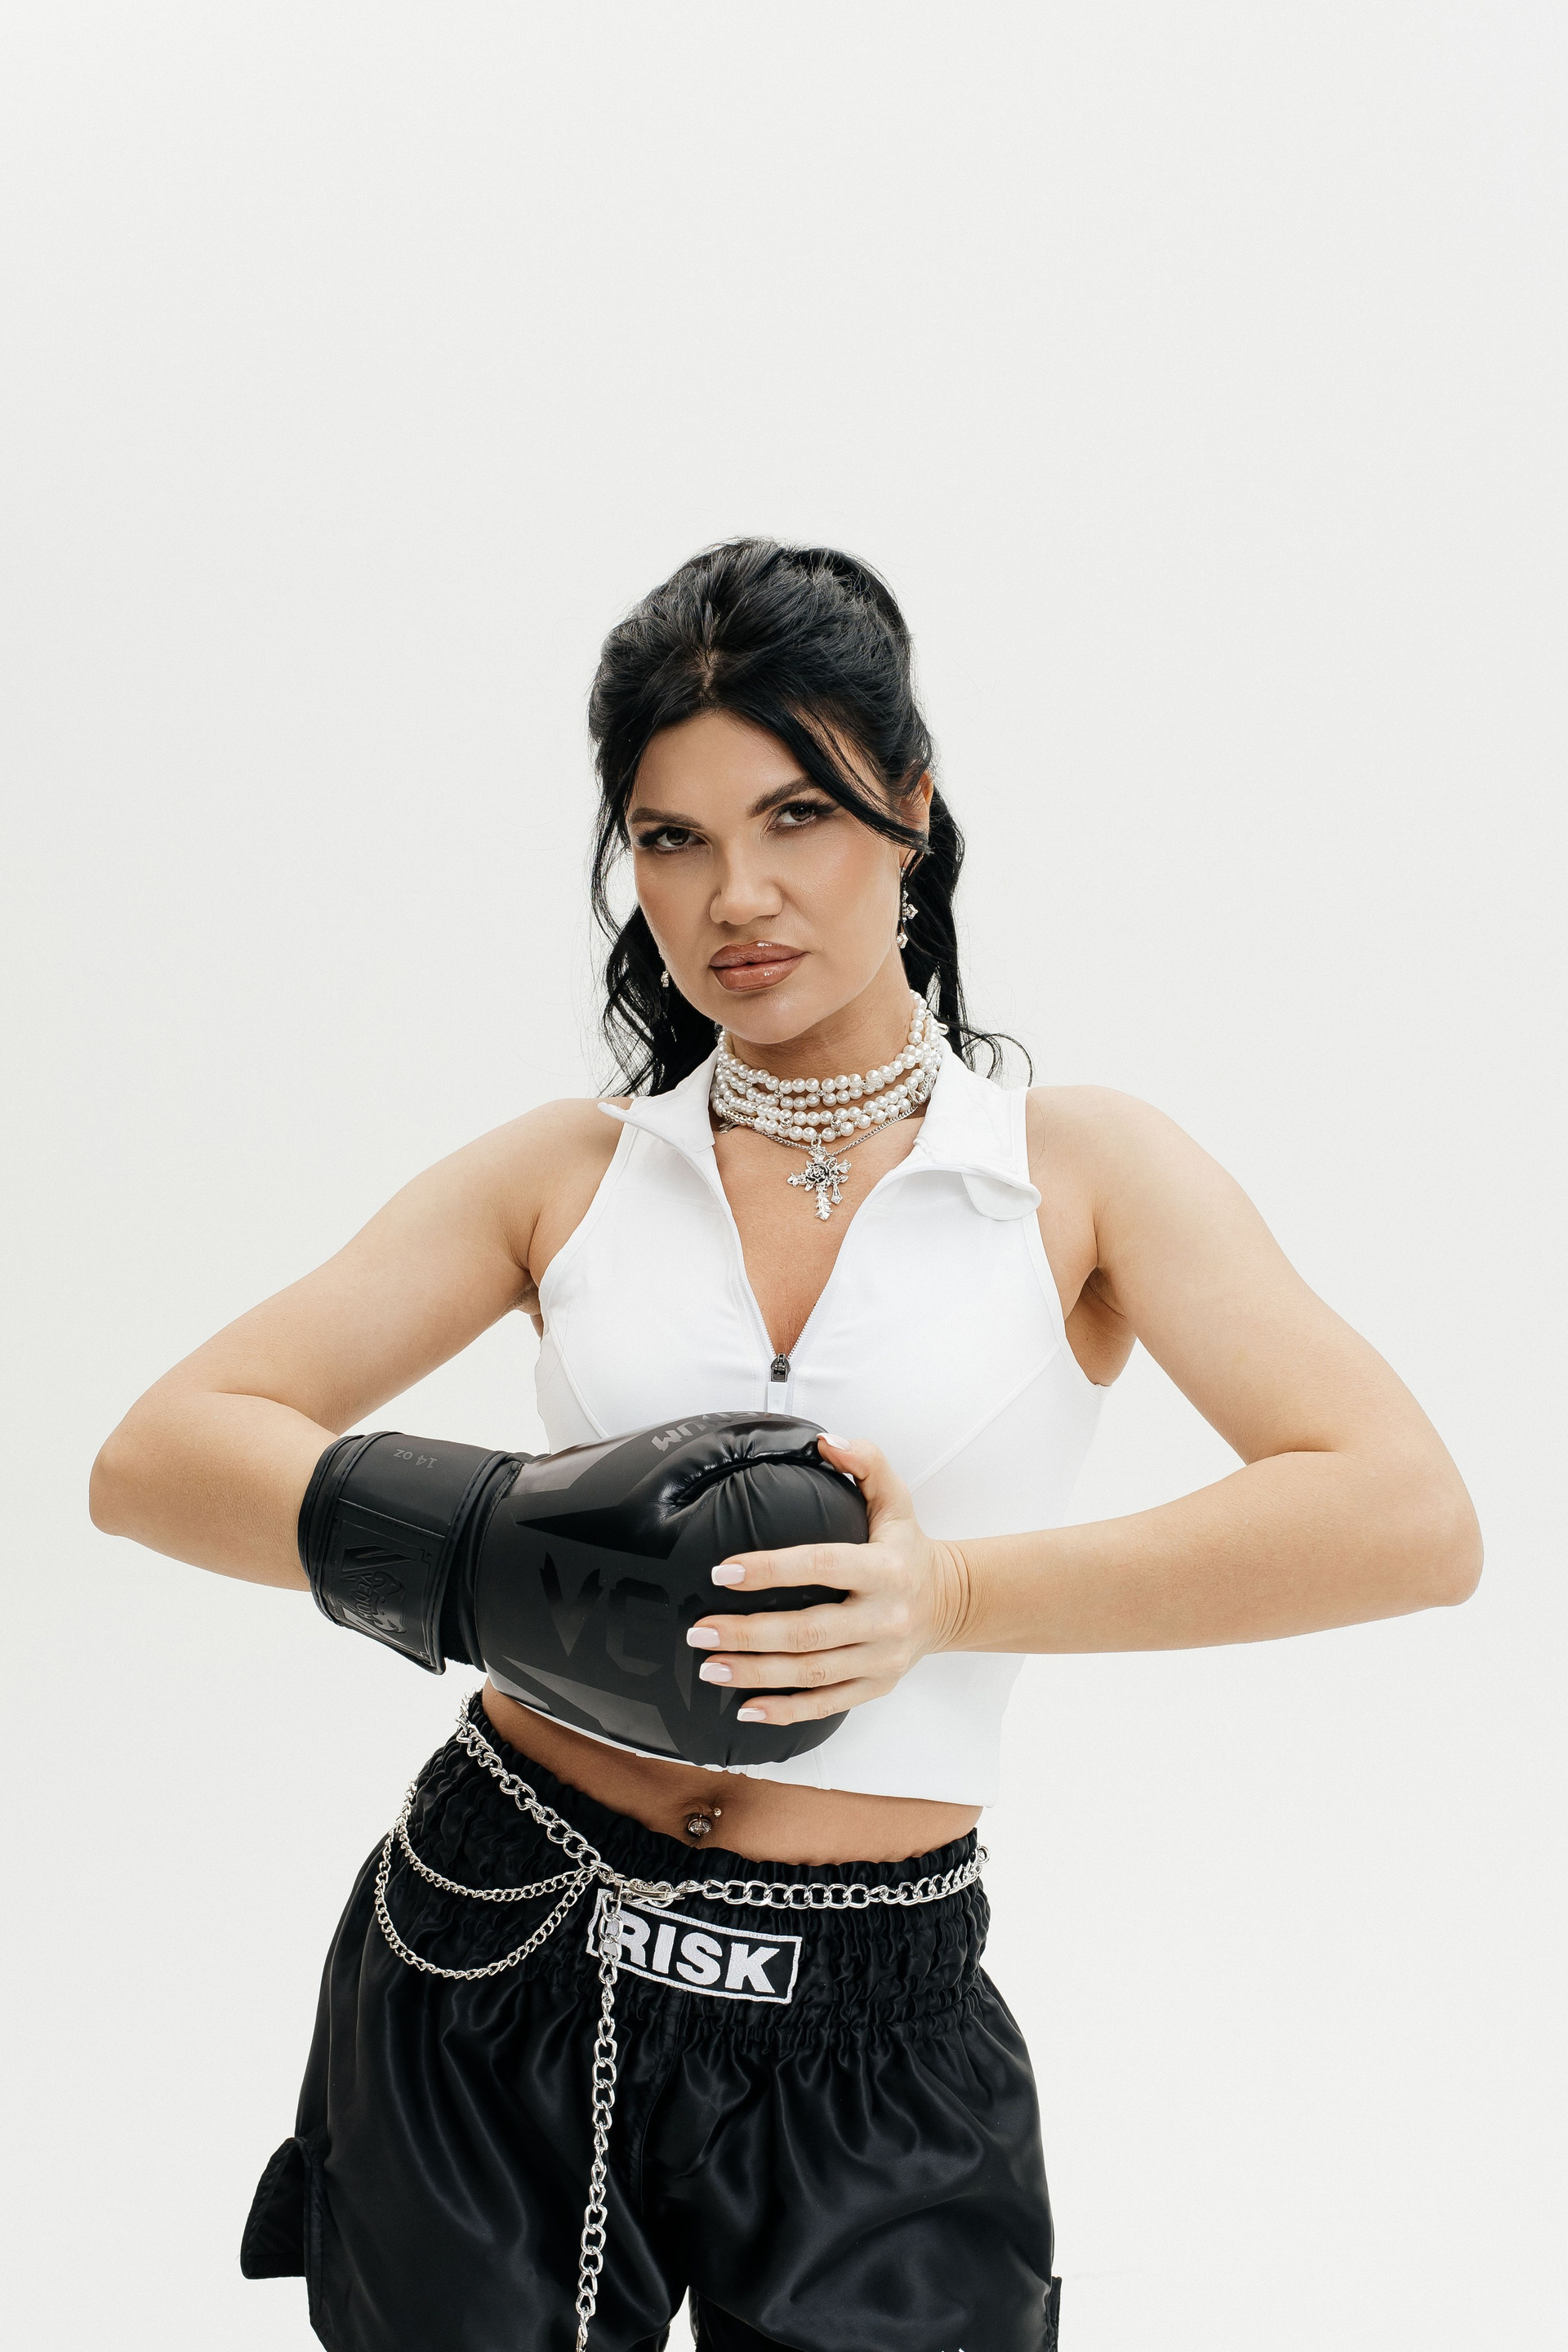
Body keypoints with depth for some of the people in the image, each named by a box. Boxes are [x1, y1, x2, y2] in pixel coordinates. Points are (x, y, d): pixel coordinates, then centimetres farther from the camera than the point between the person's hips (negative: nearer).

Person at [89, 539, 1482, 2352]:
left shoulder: (1080, 1169, -3)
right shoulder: (569, 1173, 1)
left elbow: (1414, 1519, -15)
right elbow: (157, 1458, -5)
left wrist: (952, 1591, -25)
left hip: (863, 2027, -1)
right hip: (491, 1966, 2)